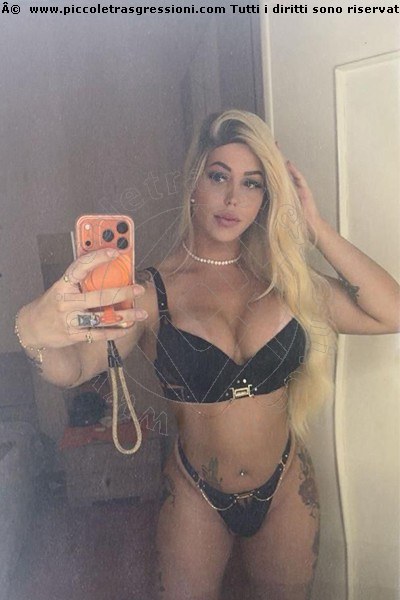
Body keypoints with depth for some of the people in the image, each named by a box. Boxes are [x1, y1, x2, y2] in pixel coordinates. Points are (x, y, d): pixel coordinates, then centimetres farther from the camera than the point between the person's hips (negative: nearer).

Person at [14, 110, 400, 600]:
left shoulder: (284, 278, -7)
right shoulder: (150, 292, -15)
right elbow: (71, 369, -29)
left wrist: (314, 227, -16)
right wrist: (36, 331, -52)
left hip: (285, 487, 3)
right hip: (196, 496, -2)